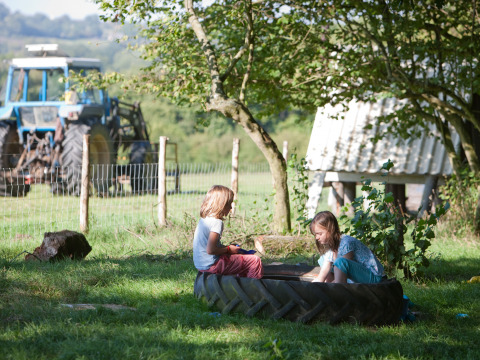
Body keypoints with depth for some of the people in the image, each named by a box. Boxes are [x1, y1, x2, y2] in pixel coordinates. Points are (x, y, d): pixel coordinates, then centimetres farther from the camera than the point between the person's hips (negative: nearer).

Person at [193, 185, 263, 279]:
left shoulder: (203, 220, 9)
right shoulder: (217, 222, -19)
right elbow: (210, 250, -26)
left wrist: (226, 247, 13)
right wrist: (228, 249, -11)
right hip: (212, 266, -10)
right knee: (255, 261, -8)